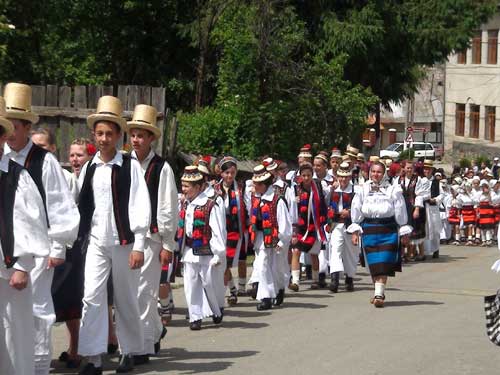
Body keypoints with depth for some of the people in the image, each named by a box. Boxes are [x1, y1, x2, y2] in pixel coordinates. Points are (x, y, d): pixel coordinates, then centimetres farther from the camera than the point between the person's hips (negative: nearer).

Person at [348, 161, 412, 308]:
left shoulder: (392, 190, 1)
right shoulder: (363, 190, 6)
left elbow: (400, 211, 4)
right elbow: (356, 211, 9)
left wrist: (404, 232, 5)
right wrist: (355, 231, 4)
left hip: (388, 230, -2)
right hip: (368, 229, 2)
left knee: (383, 263, -8)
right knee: (373, 264, 5)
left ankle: (379, 294, -8)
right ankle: (379, 291, 21)